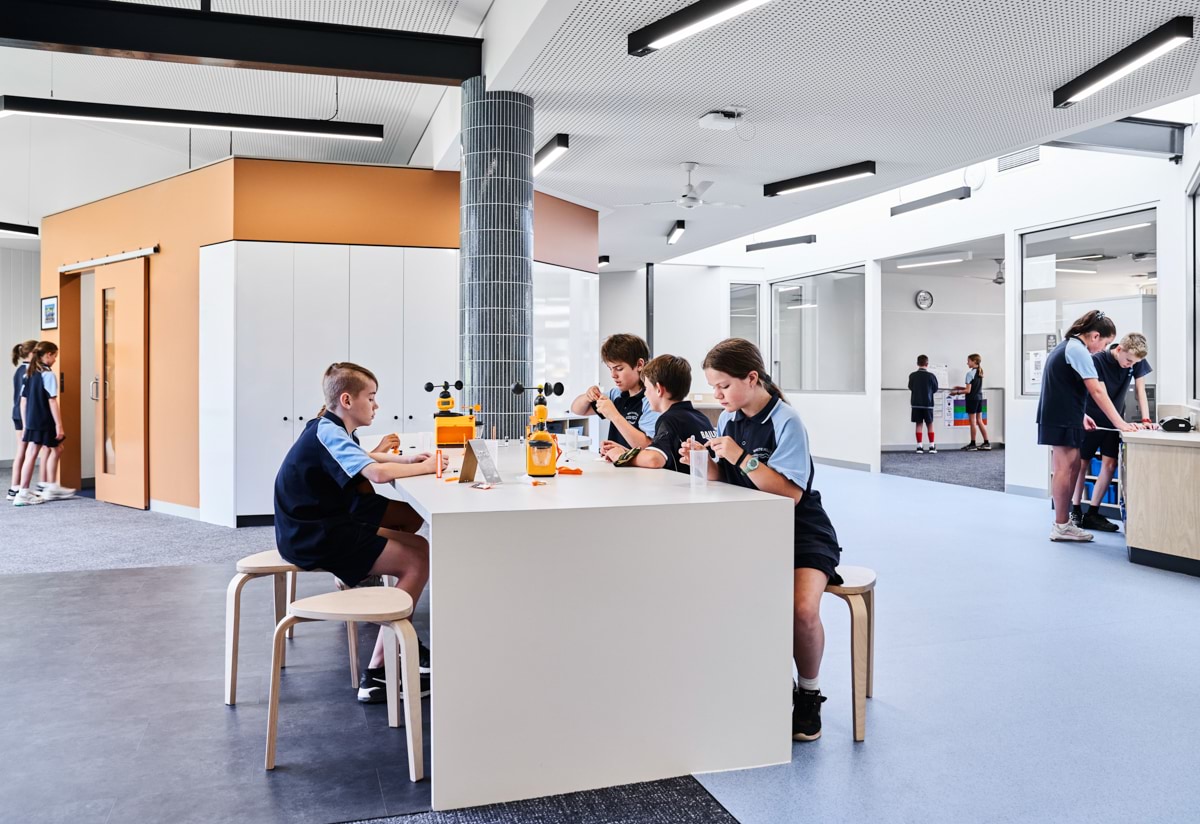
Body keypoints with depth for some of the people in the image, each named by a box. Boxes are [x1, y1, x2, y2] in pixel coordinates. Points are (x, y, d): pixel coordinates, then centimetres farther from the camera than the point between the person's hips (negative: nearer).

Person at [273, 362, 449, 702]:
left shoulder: (331, 429, 11)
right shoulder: (328, 434, -19)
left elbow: (360, 459, 29)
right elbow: (377, 473, -35)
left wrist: (407, 460, 10)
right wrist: (424, 467, -18)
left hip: (323, 519, 11)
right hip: (312, 537, -11)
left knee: (408, 516, 19)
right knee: (418, 561, -18)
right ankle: (377, 674, -19)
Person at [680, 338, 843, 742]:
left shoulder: (785, 421, -15)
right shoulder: (727, 419, 6)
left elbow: (791, 493, -23)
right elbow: (722, 482, 9)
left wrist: (741, 457, -27)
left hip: (801, 532, -6)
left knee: (802, 609, -31)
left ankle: (808, 694, 1)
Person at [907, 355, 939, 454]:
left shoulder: (912, 375, -5)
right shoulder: (931, 376, -9)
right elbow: (935, 389, 2)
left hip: (916, 403, 1)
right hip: (928, 403, -1)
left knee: (919, 424, 6)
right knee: (930, 425, 7)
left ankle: (919, 447, 2)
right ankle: (932, 447, 6)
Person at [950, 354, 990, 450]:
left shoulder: (970, 373, -15)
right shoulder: (980, 373, 10)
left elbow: (968, 391, -16)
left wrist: (957, 392, -7)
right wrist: (960, 388, 19)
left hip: (972, 399, -8)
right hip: (979, 398, 8)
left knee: (972, 421, -2)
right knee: (979, 421, 12)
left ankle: (972, 444, 3)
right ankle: (986, 443, 13)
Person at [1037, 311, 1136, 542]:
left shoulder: (1067, 346, 17)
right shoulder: (1077, 349, -15)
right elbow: (1097, 391, -19)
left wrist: (1081, 414, 16)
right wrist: (1119, 423, -18)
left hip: (1060, 417, 10)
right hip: (1062, 420, -10)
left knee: (1071, 467, 12)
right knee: (1065, 469, -6)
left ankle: (1063, 520, 17)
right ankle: (1061, 526, -2)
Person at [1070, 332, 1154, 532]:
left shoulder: (1138, 362, -9)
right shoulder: (1097, 360, -23)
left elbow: (1141, 391, -5)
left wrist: (1146, 420, -18)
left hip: (1113, 422, 4)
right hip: (1091, 420, -4)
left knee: (1109, 464, -5)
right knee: (1082, 464, 2)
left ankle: (1092, 514, 1)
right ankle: (1075, 511, 12)